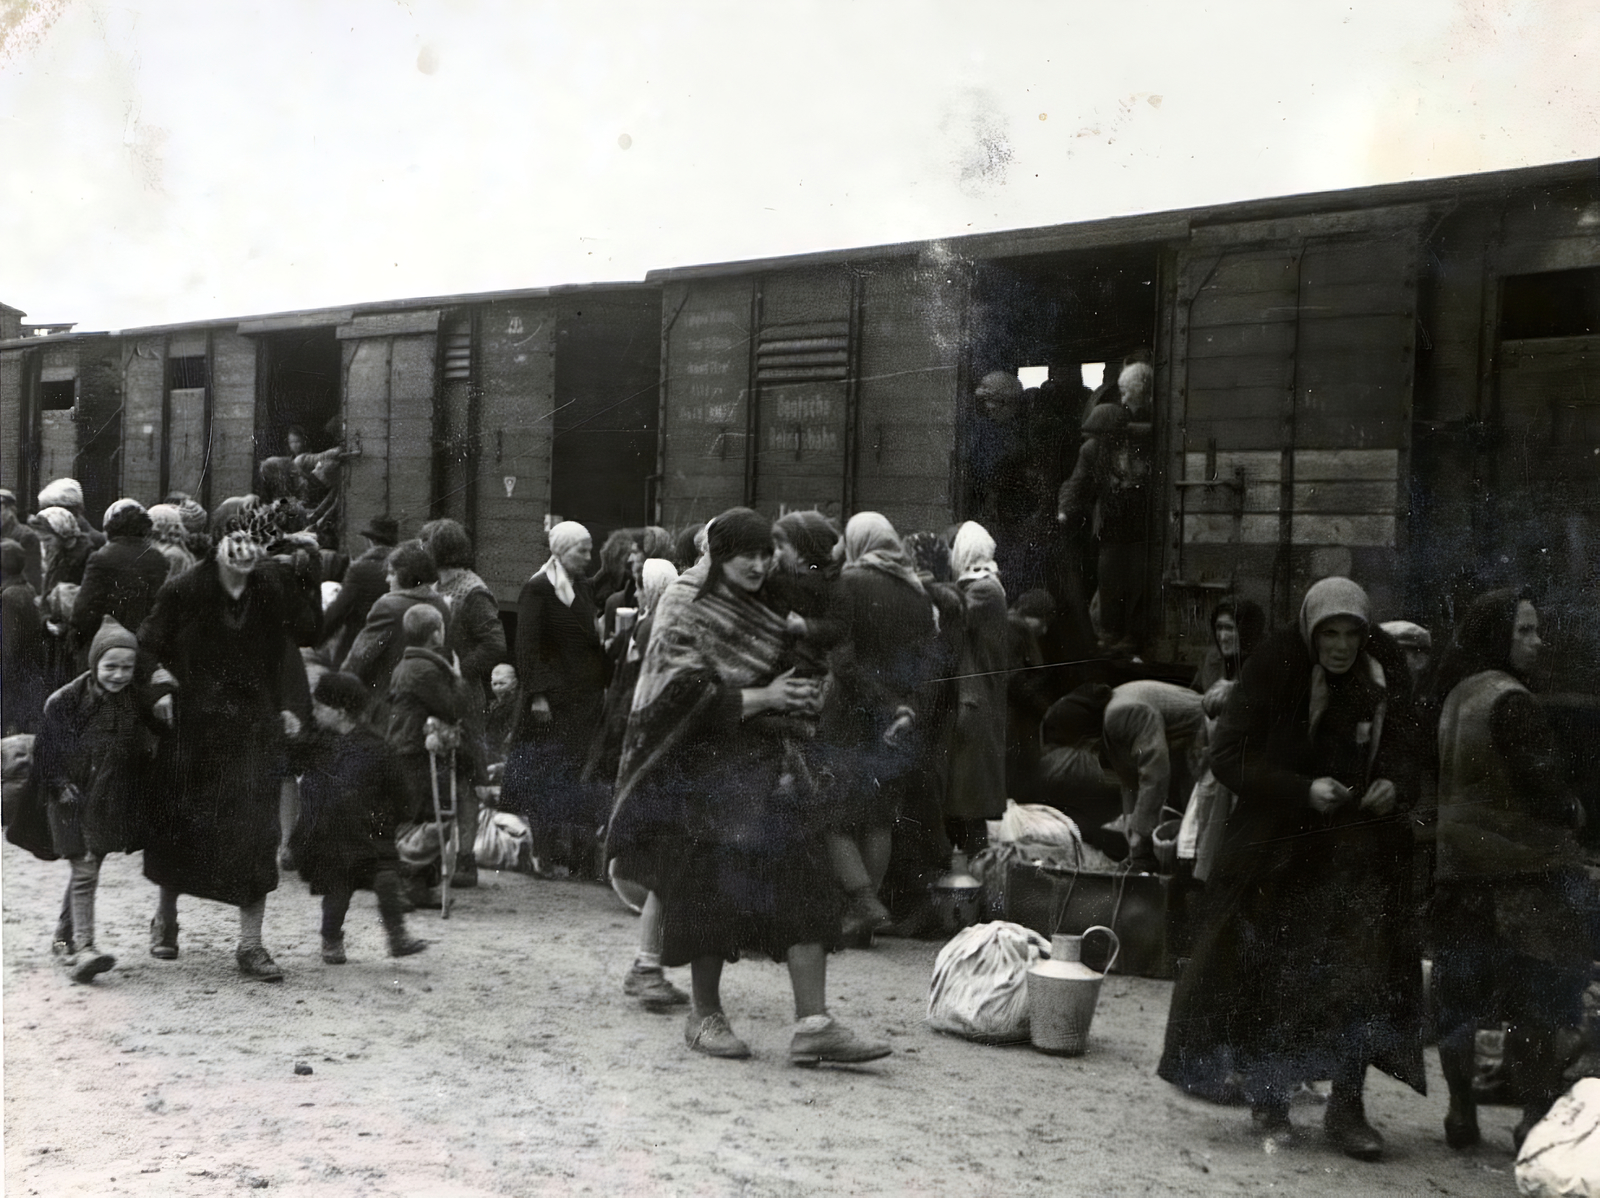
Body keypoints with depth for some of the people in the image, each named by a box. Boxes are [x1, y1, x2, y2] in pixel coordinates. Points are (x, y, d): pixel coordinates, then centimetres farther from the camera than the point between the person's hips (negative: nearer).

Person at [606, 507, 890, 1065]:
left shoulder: (772, 615, 14)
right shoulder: (688, 611, -5)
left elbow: (804, 679, 24)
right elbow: (688, 695, -16)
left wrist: (804, 696, 2)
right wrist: (762, 697, -17)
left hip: (771, 767, 6)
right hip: (708, 768, -6)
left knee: (802, 884, -5)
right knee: (713, 888, -1)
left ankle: (813, 1022, -7)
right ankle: (704, 1015, 16)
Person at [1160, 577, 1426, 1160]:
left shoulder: (1384, 673, -2)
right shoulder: (1275, 668, -13)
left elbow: (1406, 747, 10)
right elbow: (1229, 756, -14)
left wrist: (1394, 784, -13)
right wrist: (1304, 789, -25)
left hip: (1359, 849, 2)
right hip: (1275, 845, -2)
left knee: (1365, 972, -6)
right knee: (1268, 974, 5)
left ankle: (1346, 1107, 5)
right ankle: (1267, 1099, 24)